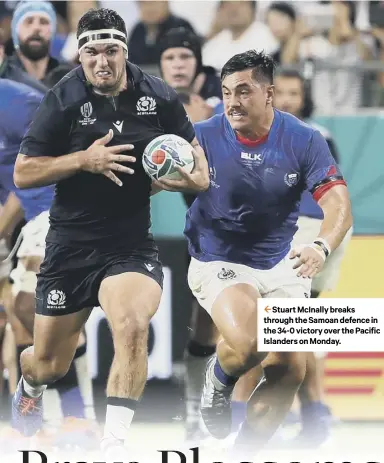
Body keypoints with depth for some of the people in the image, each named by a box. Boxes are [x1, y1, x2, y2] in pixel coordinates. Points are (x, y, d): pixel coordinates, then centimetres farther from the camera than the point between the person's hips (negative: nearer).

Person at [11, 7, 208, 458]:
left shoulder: (157, 96, -2)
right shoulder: (63, 100, -8)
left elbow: (192, 148, 16)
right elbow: (22, 173, -8)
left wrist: (195, 173, -8)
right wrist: (85, 159, -20)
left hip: (131, 245, 0)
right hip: (70, 245, 0)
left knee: (132, 325, -31)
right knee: (50, 365, 12)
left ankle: (113, 447, -25)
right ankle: (29, 384, 52)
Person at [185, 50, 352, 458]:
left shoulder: (304, 141, -9)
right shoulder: (203, 137, -12)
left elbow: (338, 204, -15)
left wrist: (322, 247, -35)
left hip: (281, 267, 3)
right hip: (218, 264, -3)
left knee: (288, 369, -3)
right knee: (247, 344, -28)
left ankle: (241, 454, 16)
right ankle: (218, 380, 10)